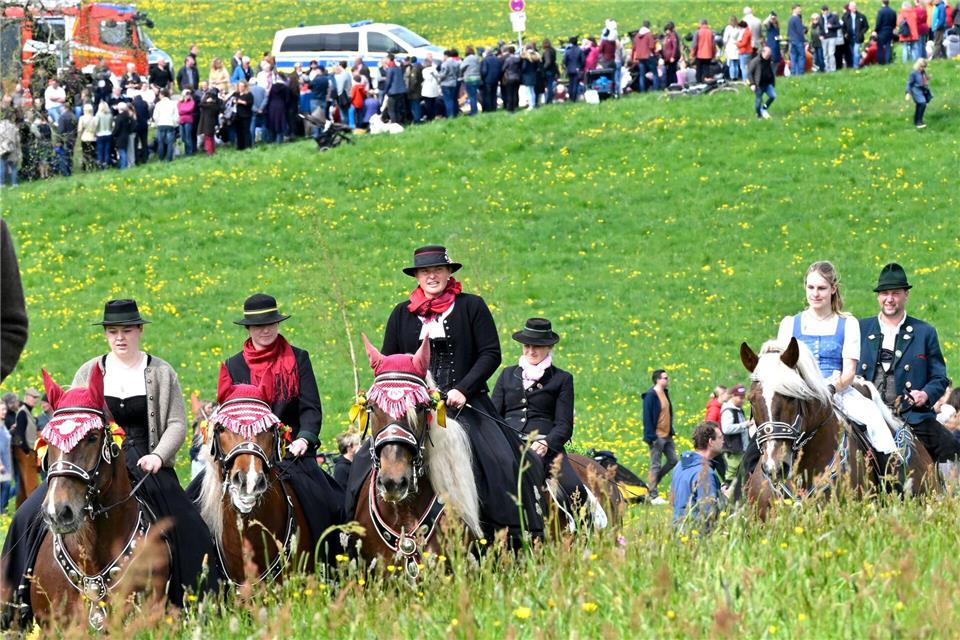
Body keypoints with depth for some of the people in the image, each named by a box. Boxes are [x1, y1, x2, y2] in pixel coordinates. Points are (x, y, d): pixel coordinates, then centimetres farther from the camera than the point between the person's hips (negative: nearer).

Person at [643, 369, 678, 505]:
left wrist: (671, 431, 17)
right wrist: (650, 436, -20)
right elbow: (647, 416, -17)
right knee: (656, 465, -2)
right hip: (657, 436, -9)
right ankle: (653, 496, 4)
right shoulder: (651, 395, -15)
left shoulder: (665, 393, 12)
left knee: (673, 461, 10)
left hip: (667, 435, 9)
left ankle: (652, 484, 21)